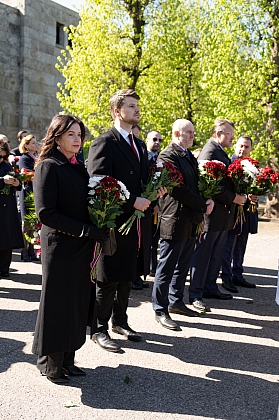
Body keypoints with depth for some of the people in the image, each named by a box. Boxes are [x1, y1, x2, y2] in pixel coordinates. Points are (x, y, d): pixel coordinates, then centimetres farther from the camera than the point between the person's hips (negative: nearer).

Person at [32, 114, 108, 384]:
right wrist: (86, 230, -19)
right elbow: (45, 212, -18)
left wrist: (93, 232, 0)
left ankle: (66, 359, 23)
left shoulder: (79, 168, 12)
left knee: (77, 303, 11)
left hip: (82, 247, 7)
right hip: (59, 246, -7)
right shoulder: (48, 167, -10)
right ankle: (51, 364, 17)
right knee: (57, 303, 2)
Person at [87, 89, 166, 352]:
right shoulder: (104, 143, -10)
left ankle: (120, 321, 31)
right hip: (114, 222, -8)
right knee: (108, 280, 1)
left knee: (128, 277, 17)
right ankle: (99, 329, 15)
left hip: (137, 224, 8)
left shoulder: (139, 145, 17)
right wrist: (132, 201, -20)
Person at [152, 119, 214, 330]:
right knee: (167, 268, -1)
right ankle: (160, 310, 9)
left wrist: (208, 200, 0)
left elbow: (197, 183, 20)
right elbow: (178, 189, -19)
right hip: (175, 221, -9)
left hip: (191, 222, 9)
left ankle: (176, 301, 31)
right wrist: (203, 205, -12)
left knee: (183, 266, 18)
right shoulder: (168, 156, -12)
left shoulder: (190, 157, 17)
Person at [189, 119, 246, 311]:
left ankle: (210, 287, 26)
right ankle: (195, 294, 4)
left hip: (223, 213, 10)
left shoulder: (221, 152, 16)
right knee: (203, 254, -3)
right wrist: (233, 198, -18)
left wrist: (238, 196, 3)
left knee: (217, 254, 16)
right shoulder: (210, 151, -15)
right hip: (212, 211, -10)